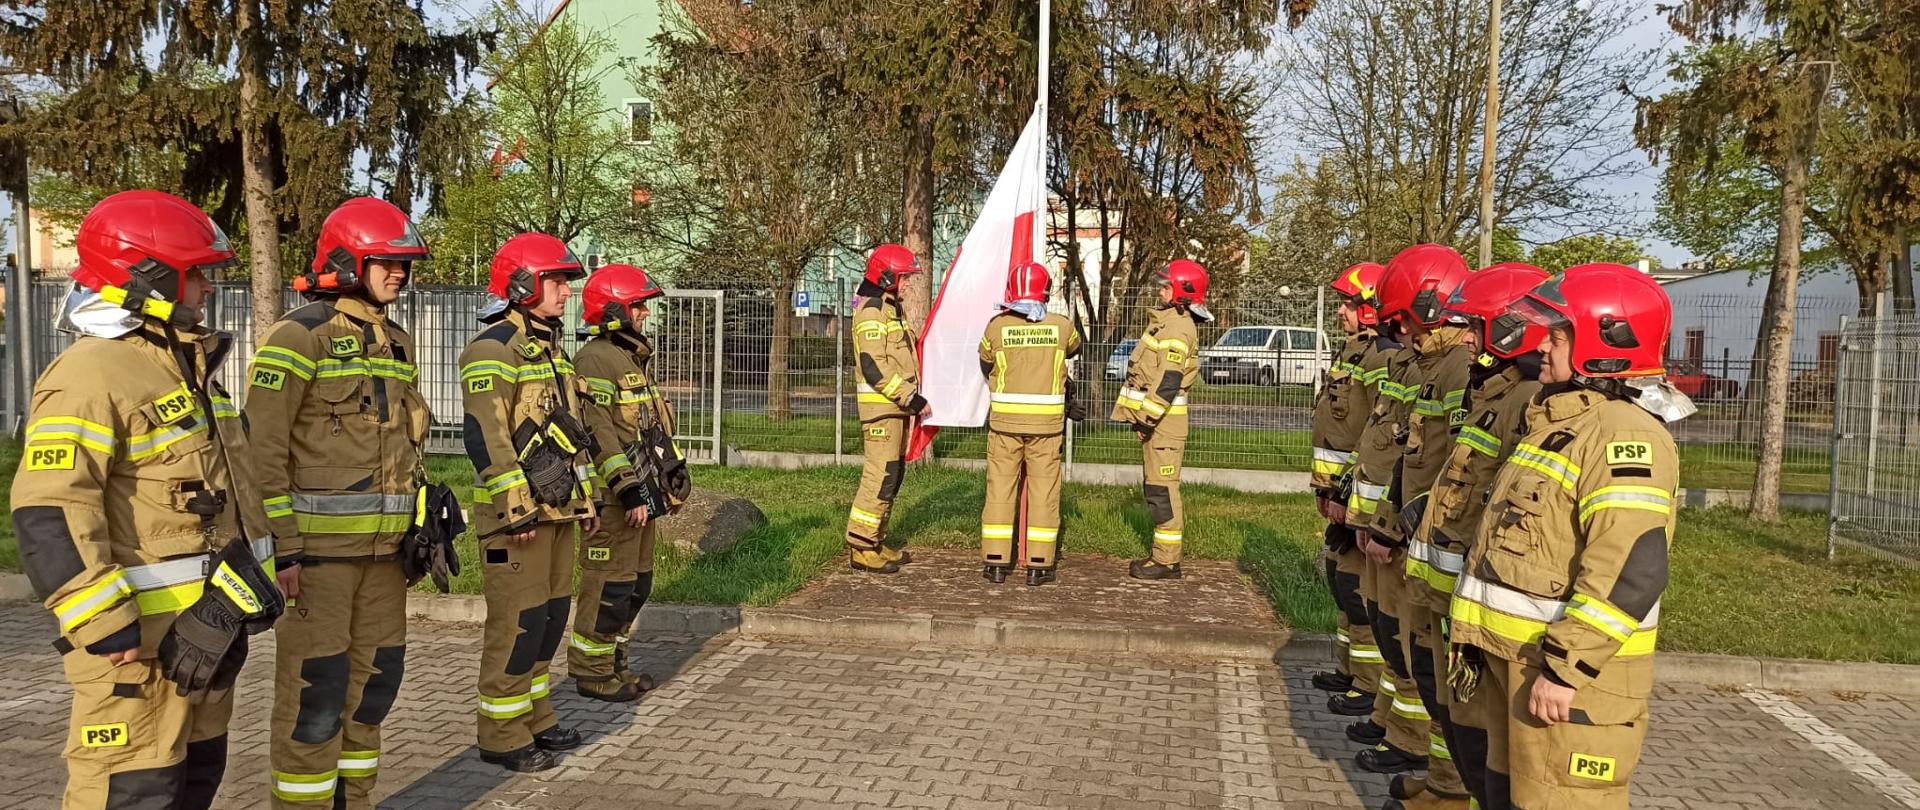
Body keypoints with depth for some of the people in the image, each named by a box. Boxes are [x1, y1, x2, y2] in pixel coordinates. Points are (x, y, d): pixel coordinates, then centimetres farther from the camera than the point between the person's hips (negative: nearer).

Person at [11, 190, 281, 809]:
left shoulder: (183, 365, 15)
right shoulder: (91, 375, -17)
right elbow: (48, 515, -24)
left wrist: (262, 570, 23)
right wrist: (105, 624, -25)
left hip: (206, 623, 10)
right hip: (142, 635, -10)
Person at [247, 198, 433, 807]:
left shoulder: (397, 342, 14)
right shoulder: (299, 336, -10)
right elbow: (262, 450, -13)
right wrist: (281, 547, -16)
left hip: (383, 544, 8)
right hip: (318, 543, -7)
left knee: (376, 674, 13)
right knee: (316, 684, -2)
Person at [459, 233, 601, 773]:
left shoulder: (551, 349, 17)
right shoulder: (493, 350, -12)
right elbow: (486, 436, -20)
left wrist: (588, 495, 22)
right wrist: (516, 505, -23)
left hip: (556, 507, 9)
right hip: (516, 512, -9)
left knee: (550, 614, 14)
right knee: (517, 621, -4)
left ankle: (533, 717, 26)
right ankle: (502, 734, 6)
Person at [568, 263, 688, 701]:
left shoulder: (635, 356, 18)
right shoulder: (596, 360, -14)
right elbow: (600, 434, -21)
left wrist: (671, 476, 22)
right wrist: (630, 489, -23)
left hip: (642, 489, 10)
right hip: (614, 497, -10)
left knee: (637, 583, 15)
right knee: (609, 585, -3)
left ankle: (613, 661, 26)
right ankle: (591, 670, 9)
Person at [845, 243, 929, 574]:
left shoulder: (890, 308, 18)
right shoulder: (871, 311, -14)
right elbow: (874, 367, -22)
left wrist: (911, 400, 20)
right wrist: (912, 398, -19)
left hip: (897, 405, 10)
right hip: (880, 406, -10)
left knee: (892, 475, 13)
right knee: (880, 476, -11)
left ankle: (876, 542, 20)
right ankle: (861, 547, -6)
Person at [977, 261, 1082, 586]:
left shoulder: (997, 326, -4)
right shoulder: (1061, 326, -3)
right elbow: (1074, 350, 18)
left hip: (1004, 419, 1)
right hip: (1046, 423, 0)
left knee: (1000, 489, 8)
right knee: (1044, 491, 6)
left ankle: (996, 562, 11)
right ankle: (1038, 565, 8)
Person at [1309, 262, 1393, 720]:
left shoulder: (1384, 358, -17)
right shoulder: (1353, 350, 16)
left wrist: (1350, 493, -21)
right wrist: (1326, 487, 21)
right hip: (1341, 491, 10)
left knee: (1359, 587, -5)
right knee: (1340, 576, 18)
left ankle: (1371, 686, 4)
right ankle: (1348, 668, 31)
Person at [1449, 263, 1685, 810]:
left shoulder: (1623, 433, -18)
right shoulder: (1557, 419, 15)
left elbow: (1631, 570, -28)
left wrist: (1566, 666, -26)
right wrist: (1478, 637, 22)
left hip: (1570, 664, -10)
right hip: (1513, 655, 10)